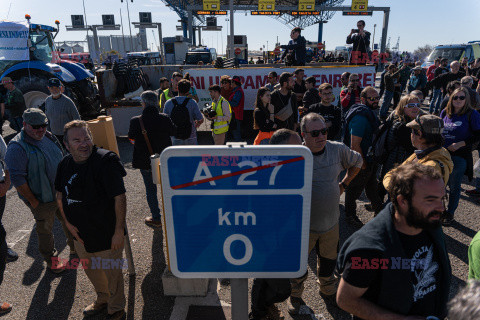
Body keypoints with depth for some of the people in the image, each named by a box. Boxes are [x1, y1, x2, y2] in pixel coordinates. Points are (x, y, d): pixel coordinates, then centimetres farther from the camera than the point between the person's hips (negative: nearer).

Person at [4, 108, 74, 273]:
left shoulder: (48, 137, 4)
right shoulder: (17, 147, -20)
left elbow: (61, 159, 17)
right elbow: (17, 179, -21)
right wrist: (32, 201, -18)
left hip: (62, 193, 7)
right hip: (42, 201, -7)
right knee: (45, 230, 12)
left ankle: (75, 247, 46)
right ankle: (51, 261, 33)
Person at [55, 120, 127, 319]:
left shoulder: (105, 160, -22)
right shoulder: (65, 165, -1)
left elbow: (120, 197, -23)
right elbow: (60, 195, 13)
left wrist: (119, 231, -22)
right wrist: (67, 222, 2)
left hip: (107, 235, -7)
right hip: (80, 235, 7)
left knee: (112, 273, 13)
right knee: (90, 270, 27)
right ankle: (102, 300, 55)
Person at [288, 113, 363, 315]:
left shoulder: (337, 150, -6)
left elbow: (357, 161, 16)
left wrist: (343, 184, 10)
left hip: (331, 222, 4)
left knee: (328, 261, 22)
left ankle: (327, 291, 51)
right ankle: (295, 296, 41)